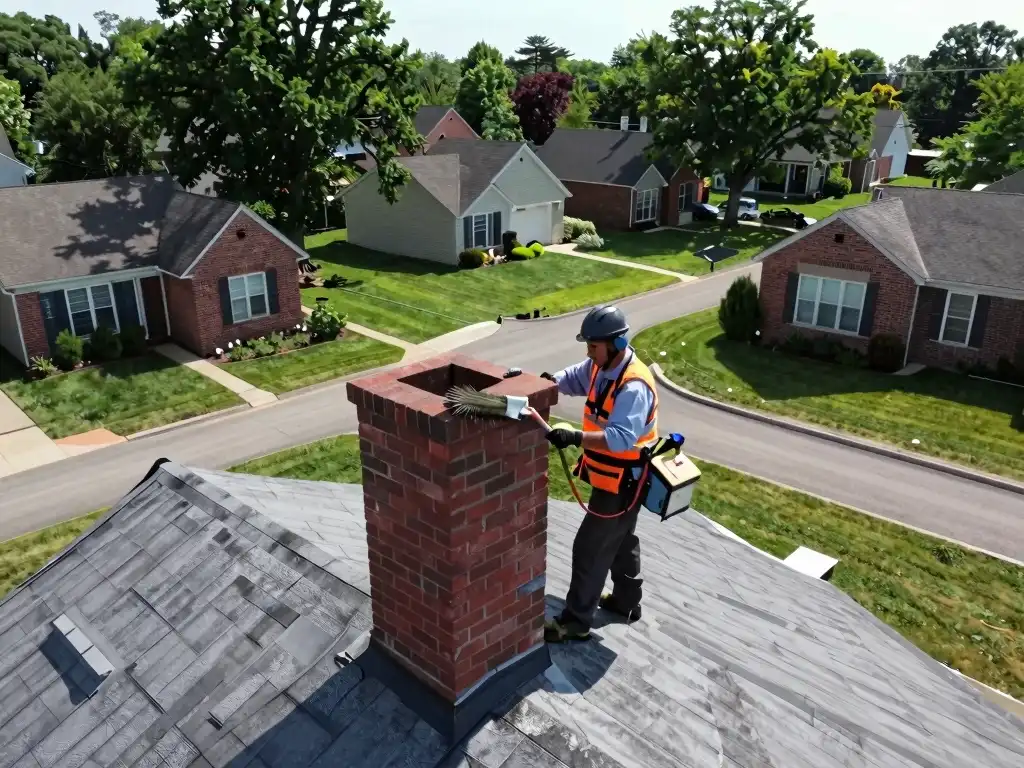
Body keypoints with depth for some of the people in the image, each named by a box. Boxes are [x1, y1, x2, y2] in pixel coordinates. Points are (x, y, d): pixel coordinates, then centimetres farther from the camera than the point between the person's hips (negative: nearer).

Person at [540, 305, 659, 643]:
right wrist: (543, 381, -7)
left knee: (590, 549, 1)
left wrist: (575, 437, -51)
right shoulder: (600, 365, -2)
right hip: (613, 478, 10)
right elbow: (572, 378, 11)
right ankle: (626, 601, 45)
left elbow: (621, 437, -41)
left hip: (622, 483, -10)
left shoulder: (634, 386, -31)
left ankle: (576, 621, 16)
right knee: (621, 539, 25)